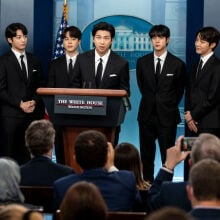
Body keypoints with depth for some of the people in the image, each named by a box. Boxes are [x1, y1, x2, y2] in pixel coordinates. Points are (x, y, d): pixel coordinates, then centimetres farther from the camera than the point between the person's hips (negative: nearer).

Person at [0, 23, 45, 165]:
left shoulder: (34, 61, 15)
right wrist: (20, 104, -11)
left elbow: (41, 86, 15)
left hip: (32, 113, 4)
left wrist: (34, 102, -3)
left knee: (27, 153, -1)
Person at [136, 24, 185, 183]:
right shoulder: (142, 62, 5)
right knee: (146, 154, 7)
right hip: (147, 114, 3)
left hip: (167, 116, -3)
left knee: (168, 155, -1)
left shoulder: (178, 64, -3)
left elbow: (180, 90, 9)